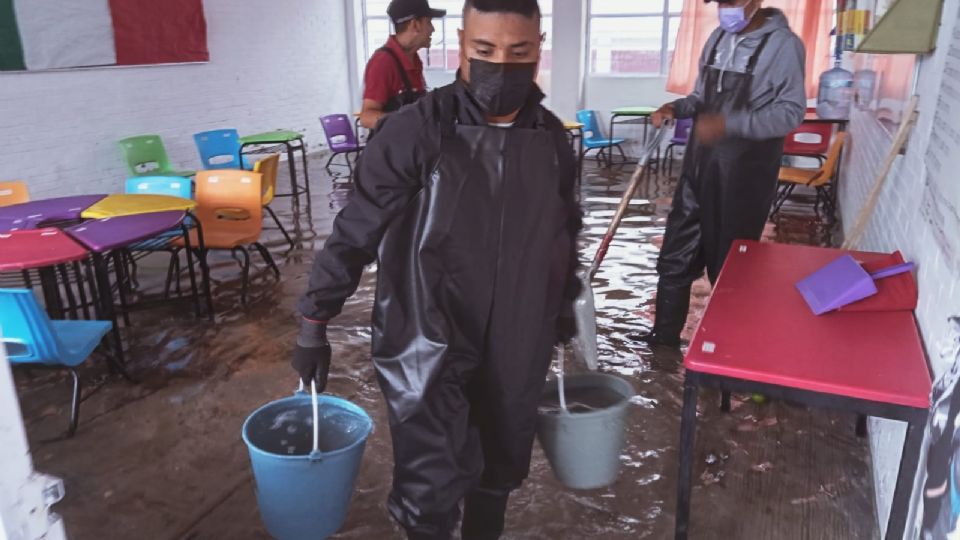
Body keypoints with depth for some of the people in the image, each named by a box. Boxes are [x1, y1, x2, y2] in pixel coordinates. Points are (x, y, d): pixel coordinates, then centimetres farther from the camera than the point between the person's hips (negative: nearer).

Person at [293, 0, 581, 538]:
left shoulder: (552, 137, 0)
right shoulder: (415, 131, -16)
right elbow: (355, 232, -11)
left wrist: (565, 306, 22)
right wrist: (314, 323, -8)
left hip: (518, 347, 5)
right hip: (428, 344, -4)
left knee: (501, 464, 20)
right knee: (432, 483, 0)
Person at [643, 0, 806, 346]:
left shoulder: (783, 45, -9)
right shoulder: (718, 38, 12)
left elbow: (791, 113, -14)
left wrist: (729, 124, -25)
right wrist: (678, 108, -1)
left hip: (745, 172, -6)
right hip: (700, 162, 6)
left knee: (730, 262, 4)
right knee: (676, 253, 9)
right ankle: (665, 334, 24)